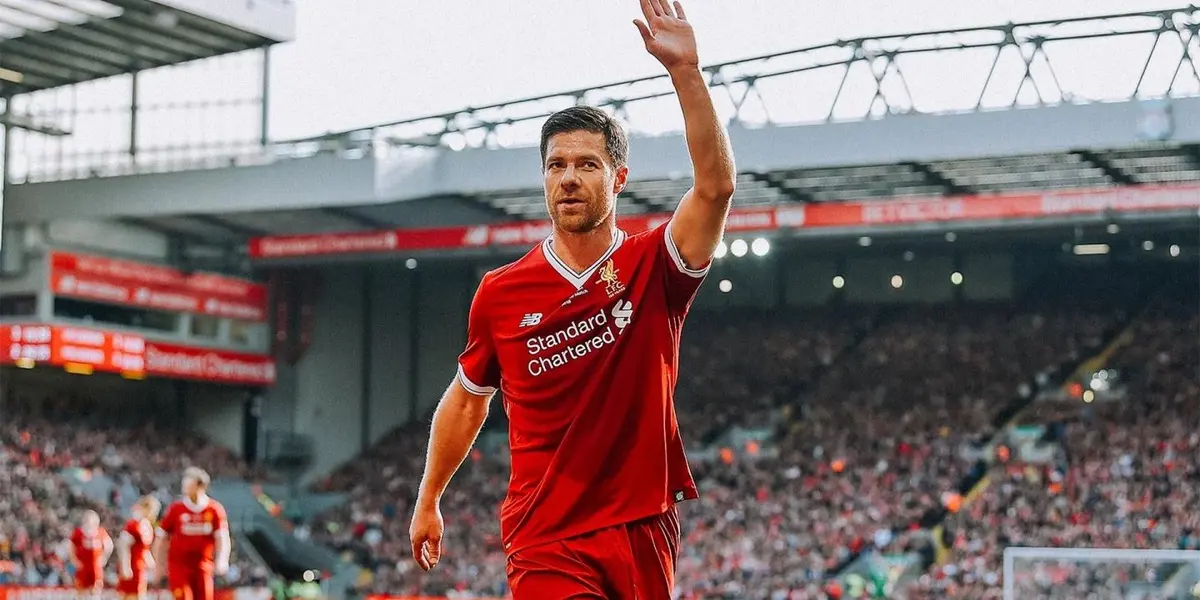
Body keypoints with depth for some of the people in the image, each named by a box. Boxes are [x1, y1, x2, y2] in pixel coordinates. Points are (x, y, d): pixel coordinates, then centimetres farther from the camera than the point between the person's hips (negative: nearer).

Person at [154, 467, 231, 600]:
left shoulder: (215, 509, -2)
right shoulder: (176, 509, -3)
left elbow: (222, 537, -4)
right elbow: (161, 538, 4)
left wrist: (222, 561, -20)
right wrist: (159, 564, 3)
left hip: (203, 566, 2)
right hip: (179, 565, -2)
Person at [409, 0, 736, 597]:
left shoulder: (653, 268, -1)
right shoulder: (500, 292, 3)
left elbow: (716, 185, -18)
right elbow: (467, 398, 17)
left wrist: (685, 72, -26)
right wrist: (427, 502, 22)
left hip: (644, 531, 1)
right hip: (545, 541, -1)